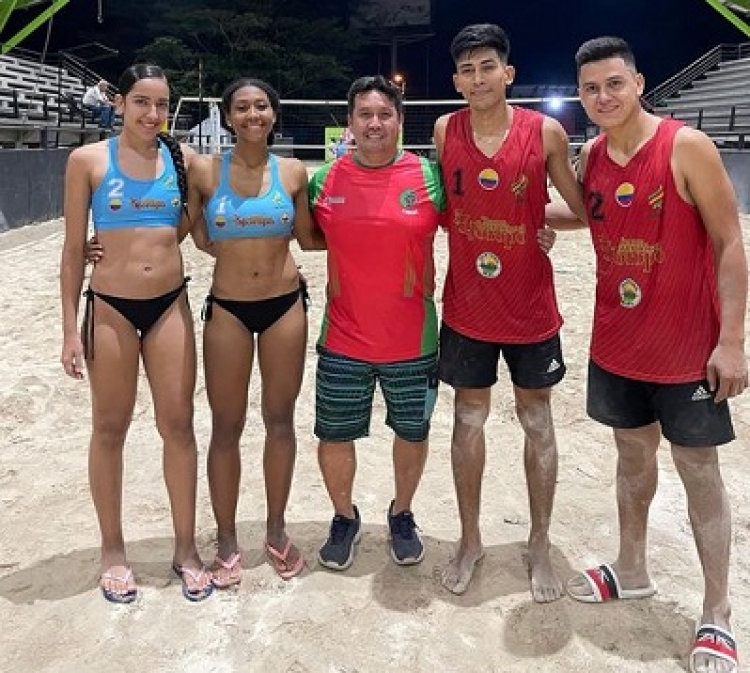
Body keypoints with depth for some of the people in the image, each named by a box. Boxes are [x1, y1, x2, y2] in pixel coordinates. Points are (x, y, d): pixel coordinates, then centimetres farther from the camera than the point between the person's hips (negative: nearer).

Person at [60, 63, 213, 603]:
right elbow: (74, 248, -1)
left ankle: (186, 548, 21)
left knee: (179, 426, 5)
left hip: (171, 305, 2)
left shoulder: (181, 158, 4)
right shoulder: (89, 160, -2)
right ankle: (113, 551, 25)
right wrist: (71, 328, -4)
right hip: (111, 309, -2)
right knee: (110, 430, 9)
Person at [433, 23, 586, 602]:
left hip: (531, 309, -1)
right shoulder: (445, 131, -1)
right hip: (466, 309, 2)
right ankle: (470, 541, 28)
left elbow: (584, 207, 1)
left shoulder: (546, 132, -8)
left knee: (537, 423, 10)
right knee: (468, 420, 11)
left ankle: (540, 544, 28)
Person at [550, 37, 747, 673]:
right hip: (615, 346, 6)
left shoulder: (687, 147, -14)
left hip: (687, 350, -5)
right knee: (634, 454, 19)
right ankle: (632, 570, 38)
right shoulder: (590, 157, 3)